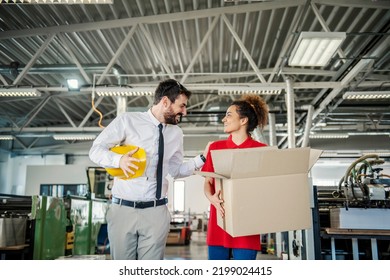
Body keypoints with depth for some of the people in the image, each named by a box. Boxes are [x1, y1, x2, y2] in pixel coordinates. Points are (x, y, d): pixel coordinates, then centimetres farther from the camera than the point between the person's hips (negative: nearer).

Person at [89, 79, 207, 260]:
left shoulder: (176, 133, 10)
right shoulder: (127, 120, -3)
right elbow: (95, 150, -1)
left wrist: (202, 159, 5)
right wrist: (119, 159, -21)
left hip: (156, 212, 3)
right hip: (123, 209, -2)